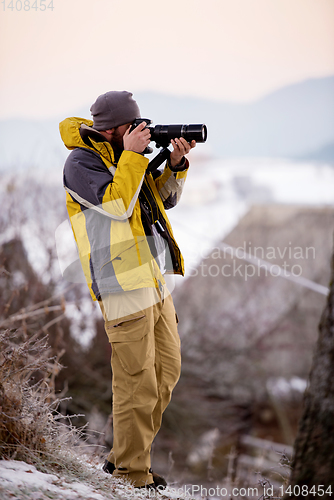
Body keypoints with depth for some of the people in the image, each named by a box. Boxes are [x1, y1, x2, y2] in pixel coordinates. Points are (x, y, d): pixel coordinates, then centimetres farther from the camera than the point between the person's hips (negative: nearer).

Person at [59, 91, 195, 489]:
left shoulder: (123, 155, 16)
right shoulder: (81, 162, -9)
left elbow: (164, 199, 19)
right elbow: (117, 204, -22)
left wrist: (175, 164, 3)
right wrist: (132, 155, -17)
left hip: (154, 279, 9)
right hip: (123, 285, -9)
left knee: (166, 371, 13)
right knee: (136, 382, -5)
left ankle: (124, 454, 24)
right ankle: (131, 472, 7)